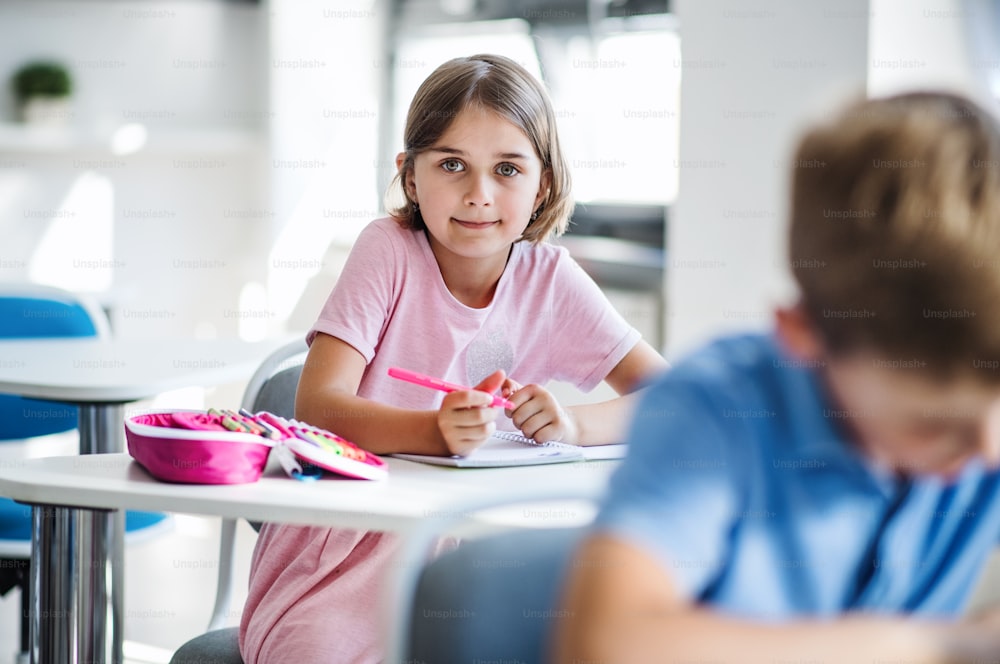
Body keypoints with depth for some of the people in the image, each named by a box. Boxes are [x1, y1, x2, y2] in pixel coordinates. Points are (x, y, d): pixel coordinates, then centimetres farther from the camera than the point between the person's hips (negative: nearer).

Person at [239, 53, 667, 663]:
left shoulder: (549, 279, 0)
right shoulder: (389, 251, -8)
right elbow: (317, 407, -18)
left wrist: (574, 422, -22)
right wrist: (438, 430, -36)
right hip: (340, 551, -3)